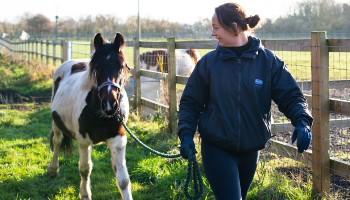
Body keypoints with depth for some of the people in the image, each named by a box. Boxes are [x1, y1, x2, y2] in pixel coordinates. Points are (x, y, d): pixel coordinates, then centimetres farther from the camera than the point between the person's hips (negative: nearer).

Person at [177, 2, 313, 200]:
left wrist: (302, 122, -23)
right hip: (217, 150, -2)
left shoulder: (268, 60, -7)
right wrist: (186, 134, -13)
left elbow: (291, 95, -6)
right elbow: (190, 102, 0)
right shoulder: (208, 62, -6)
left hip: (250, 149, 2)